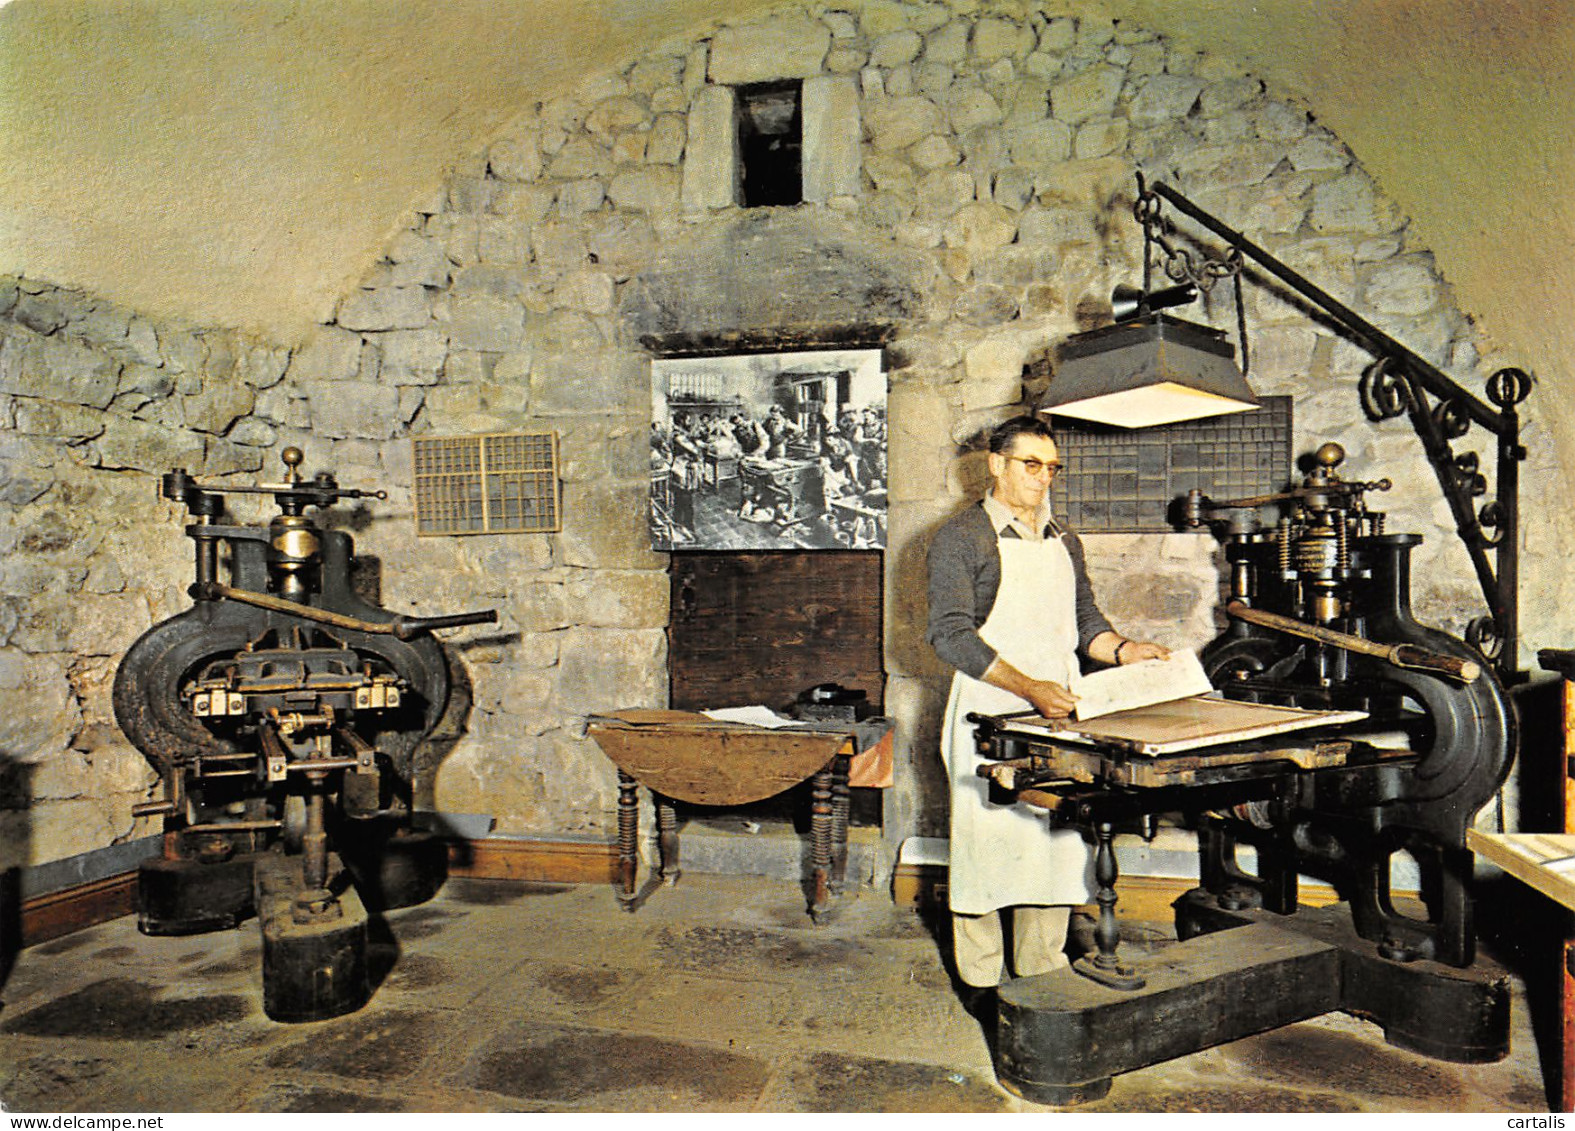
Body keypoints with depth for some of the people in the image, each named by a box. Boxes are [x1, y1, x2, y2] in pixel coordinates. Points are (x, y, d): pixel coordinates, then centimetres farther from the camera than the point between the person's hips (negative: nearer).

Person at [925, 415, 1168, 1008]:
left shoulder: (1064, 541, 15)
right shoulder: (961, 537, -6)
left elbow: (1084, 619, 21)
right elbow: (950, 633, -15)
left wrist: (1124, 650, -1)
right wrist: (1028, 686, -24)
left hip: (1059, 711, 6)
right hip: (989, 713, -6)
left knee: (1057, 839, 9)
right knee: (988, 839, 1)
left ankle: (1042, 973, 24)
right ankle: (982, 980, 17)